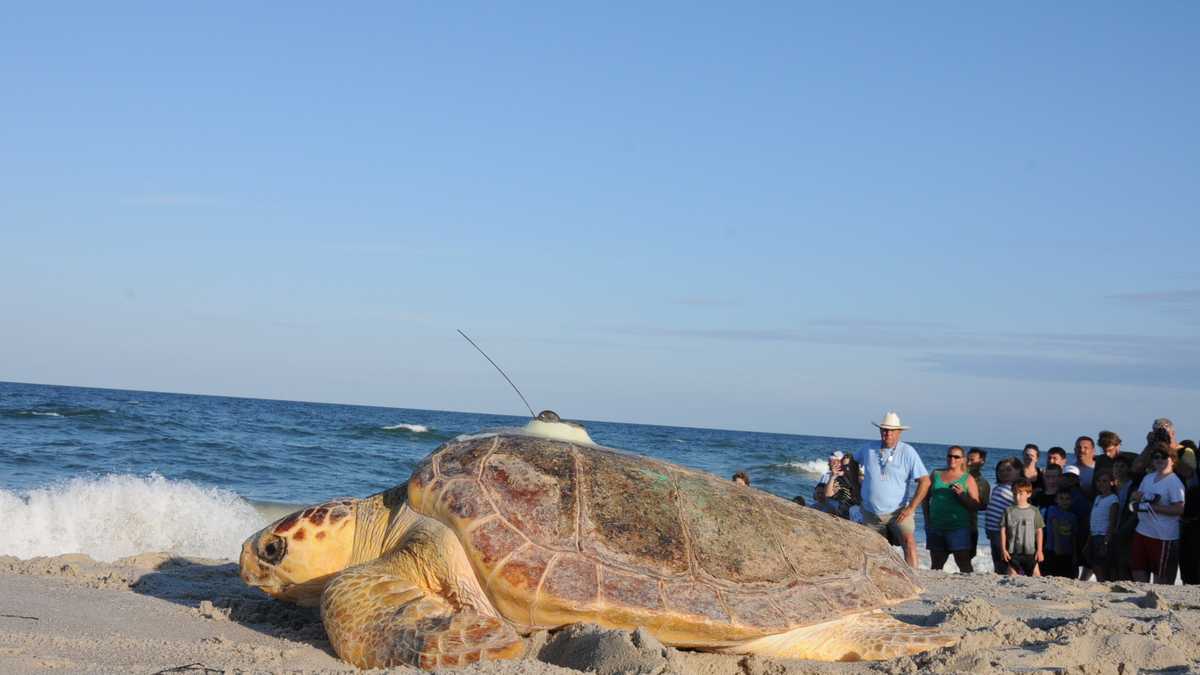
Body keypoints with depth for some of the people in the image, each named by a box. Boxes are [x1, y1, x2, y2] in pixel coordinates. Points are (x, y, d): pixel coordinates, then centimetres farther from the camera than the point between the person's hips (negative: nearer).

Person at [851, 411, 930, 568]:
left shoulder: (908, 452, -7)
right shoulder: (869, 449, 3)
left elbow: (925, 481, -11)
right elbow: (853, 462, 25)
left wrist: (911, 507, -16)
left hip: (898, 512, -4)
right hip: (871, 513, 4)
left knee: (908, 540, -26)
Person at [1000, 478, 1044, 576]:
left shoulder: (1034, 511, 2)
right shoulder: (1008, 511, 1)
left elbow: (1039, 531, 4)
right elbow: (1003, 530, 3)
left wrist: (1039, 550, 0)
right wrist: (1003, 549, -1)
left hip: (1030, 551, 0)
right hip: (1013, 552, 0)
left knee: (1036, 575, 0)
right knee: (1012, 575, -1)